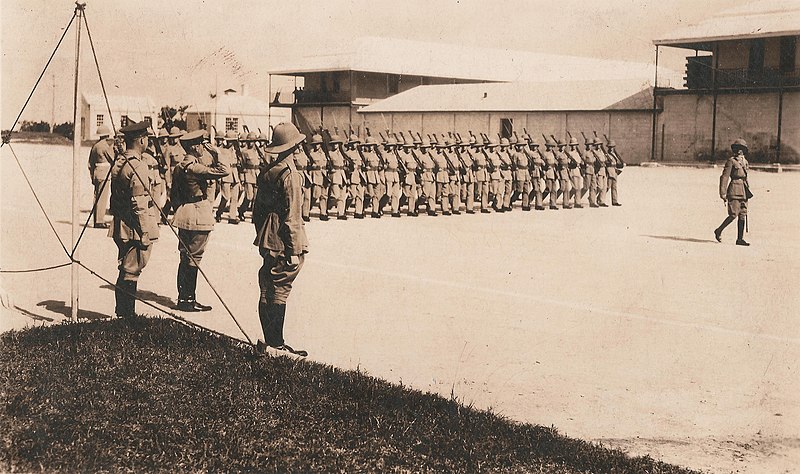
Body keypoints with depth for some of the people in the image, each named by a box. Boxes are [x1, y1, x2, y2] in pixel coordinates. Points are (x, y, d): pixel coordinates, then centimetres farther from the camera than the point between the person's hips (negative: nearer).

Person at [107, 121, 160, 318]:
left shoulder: (118, 163, 11)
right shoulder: (137, 167, -17)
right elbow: (139, 204, -19)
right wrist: (145, 235, -17)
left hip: (120, 226, 9)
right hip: (134, 229, -9)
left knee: (126, 270, 16)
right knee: (131, 272, -4)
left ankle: (123, 313, 22)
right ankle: (127, 315, 0)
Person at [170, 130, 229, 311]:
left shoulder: (178, 167, 10)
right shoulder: (195, 167, -17)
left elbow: (174, 195, 16)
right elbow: (223, 171, -21)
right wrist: (215, 154, -12)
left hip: (183, 214, 9)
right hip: (199, 215, -9)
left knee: (185, 257, 14)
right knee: (193, 258, -4)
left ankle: (182, 298, 19)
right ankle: (189, 300, -1)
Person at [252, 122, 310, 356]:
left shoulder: (266, 172, 10)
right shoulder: (290, 175, -15)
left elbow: (257, 207, 16)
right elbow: (291, 217, -17)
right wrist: (294, 251, -14)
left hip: (267, 241, 8)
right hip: (283, 243, -8)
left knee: (267, 289, 11)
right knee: (279, 291, -4)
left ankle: (269, 340, 20)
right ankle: (275, 343, 0)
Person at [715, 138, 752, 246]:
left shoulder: (745, 161, 15)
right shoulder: (731, 161, -6)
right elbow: (724, 177, -10)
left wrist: (747, 190, 24)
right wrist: (723, 192, -16)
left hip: (744, 191, 7)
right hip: (734, 190, -7)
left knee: (743, 215, 4)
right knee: (733, 214, -10)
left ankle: (740, 239, 6)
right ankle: (719, 231, 8)